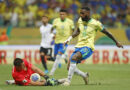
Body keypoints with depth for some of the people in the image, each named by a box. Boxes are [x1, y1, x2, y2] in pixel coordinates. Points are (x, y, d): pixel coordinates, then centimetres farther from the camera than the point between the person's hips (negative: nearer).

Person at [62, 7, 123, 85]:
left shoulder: (95, 23, -7)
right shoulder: (80, 21, 7)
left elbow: (107, 33, 6)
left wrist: (117, 43, 15)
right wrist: (70, 38, 11)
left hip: (88, 47, -6)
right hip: (79, 46, 6)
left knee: (74, 57, -33)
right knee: (70, 67, -5)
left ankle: (68, 80, -27)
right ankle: (85, 75, 24)